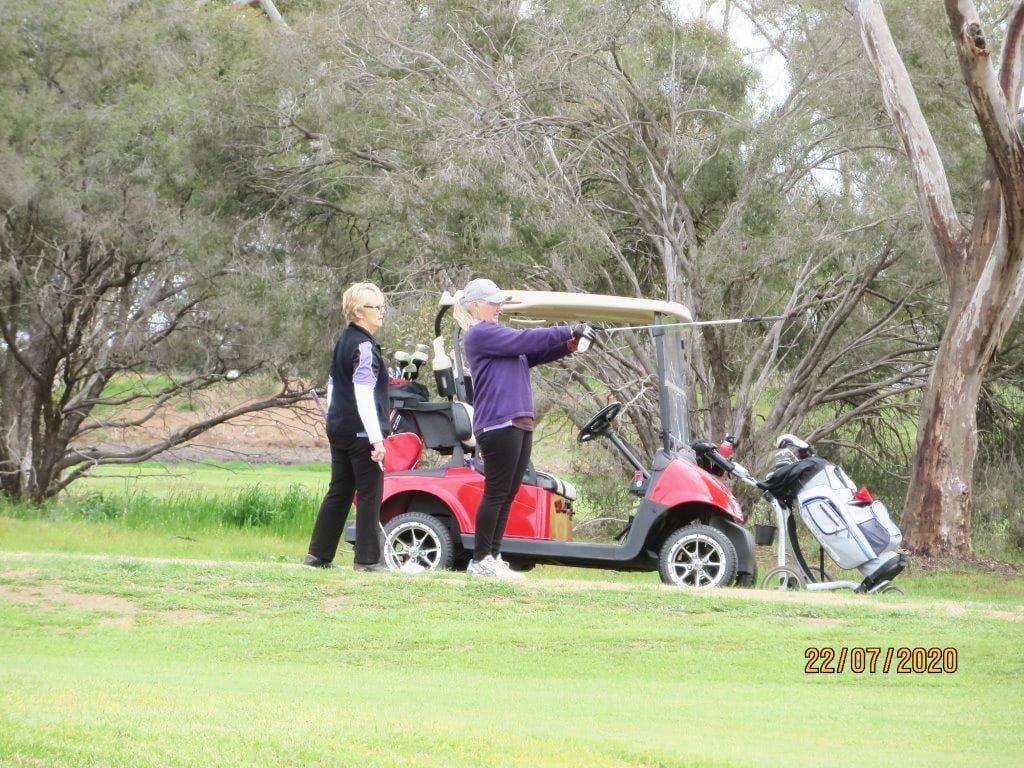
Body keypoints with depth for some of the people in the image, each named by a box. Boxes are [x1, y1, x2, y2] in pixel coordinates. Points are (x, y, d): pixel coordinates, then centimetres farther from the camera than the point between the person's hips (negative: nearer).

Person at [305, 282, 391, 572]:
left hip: (339, 429, 9)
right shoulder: (365, 347, -15)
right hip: (360, 433, -9)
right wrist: (377, 438, -24)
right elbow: (363, 394, -23)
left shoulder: (343, 342, 15)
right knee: (369, 495, -3)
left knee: (338, 493, 14)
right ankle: (367, 559, -2)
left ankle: (318, 554, 15)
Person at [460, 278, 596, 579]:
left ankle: (492, 557, 10)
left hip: (519, 424, 10)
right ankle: (481, 560, -7)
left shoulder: (497, 334, 26)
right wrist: (568, 332, -10)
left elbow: (534, 354, 18)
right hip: (498, 424, -10)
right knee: (496, 493, -9)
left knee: (507, 495, 8)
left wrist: (570, 344, 3)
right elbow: (524, 340, -14)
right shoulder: (479, 334, -5)